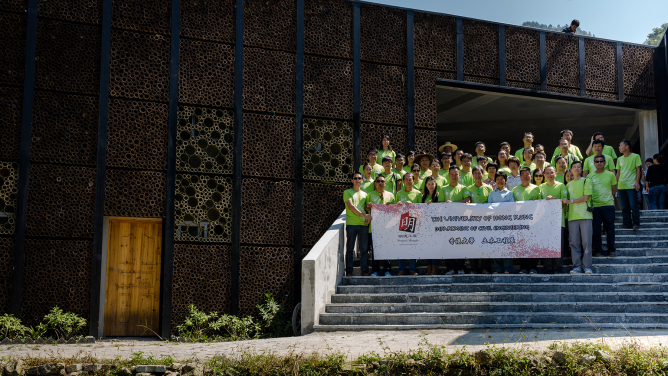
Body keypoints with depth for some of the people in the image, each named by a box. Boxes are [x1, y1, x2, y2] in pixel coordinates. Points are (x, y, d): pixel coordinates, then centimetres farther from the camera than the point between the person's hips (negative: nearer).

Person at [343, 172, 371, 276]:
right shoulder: (347, 192, 5)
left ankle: (365, 270, 9)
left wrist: (368, 218, -1)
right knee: (350, 248, -1)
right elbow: (351, 206, -7)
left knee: (364, 248, 3)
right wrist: (364, 215, -13)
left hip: (364, 224, 4)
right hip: (351, 223, -4)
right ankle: (349, 270, 4)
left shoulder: (364, 194, 20)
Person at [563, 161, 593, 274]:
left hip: (585, 215, -4)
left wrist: (570, 201, -8)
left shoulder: (586, 181, 7)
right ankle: (577, 267, 1)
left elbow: (586, 197, -4)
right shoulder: (568, 185, 21)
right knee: (574, 243, -2)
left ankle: (587, 267, -4)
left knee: (586, 242, -7)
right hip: (572, 216, 4)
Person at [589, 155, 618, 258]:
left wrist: (607, 198, 5)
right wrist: (591, 200, 0)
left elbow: (614, 189, 13)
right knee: (595, 229, 1)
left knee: (610, 228, 2)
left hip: (608, 204, 0)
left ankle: (611, 250, 11)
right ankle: (598, 250, 8)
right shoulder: (590, 176, 6)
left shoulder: (610, 175, 6)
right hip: (595, 206, 0)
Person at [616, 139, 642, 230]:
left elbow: (638, 170, -2)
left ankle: (636, 224, -3)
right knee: (624, 207, 6)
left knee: (633, 206, -7)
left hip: (631, 186, -5)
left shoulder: (635, 156, 1)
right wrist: (616, 183, 11)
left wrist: (637, 182, -12)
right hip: (621, 186, 6)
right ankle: (627, 224, 10)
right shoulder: (619, 159, 16)